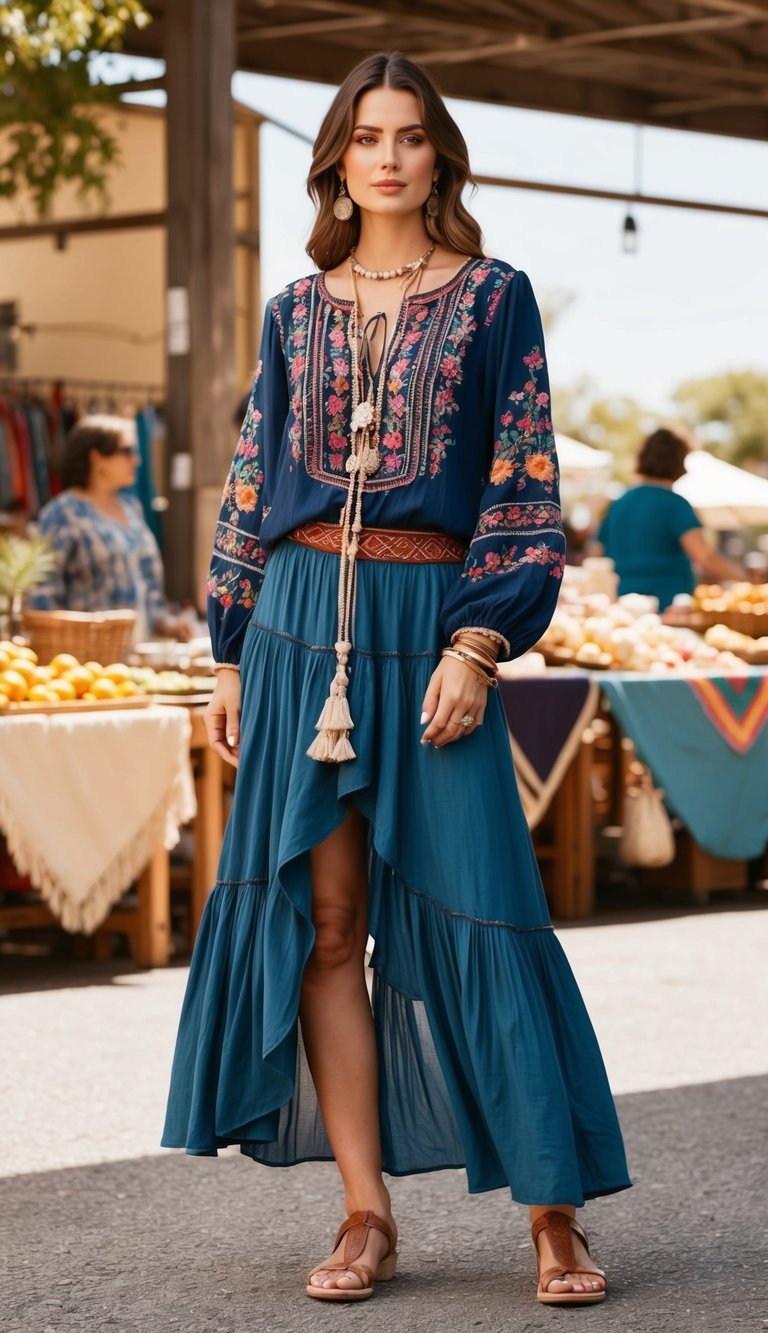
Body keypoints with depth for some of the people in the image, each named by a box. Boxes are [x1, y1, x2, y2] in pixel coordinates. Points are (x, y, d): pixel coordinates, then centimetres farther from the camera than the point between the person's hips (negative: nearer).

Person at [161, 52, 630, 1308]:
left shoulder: (494, 298, 3)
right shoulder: (297, 311, 12)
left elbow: (524, 485, -1)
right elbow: (252, 483, 15)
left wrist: (478, 644, -11)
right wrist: (232, 654, 10)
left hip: (430, 615, -3)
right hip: (302, 616, 3)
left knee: (476, 910, -7)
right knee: (321, 918, 0)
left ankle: (556, 1212, 0)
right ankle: (366, 1216, 6)